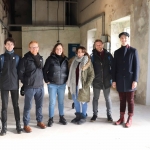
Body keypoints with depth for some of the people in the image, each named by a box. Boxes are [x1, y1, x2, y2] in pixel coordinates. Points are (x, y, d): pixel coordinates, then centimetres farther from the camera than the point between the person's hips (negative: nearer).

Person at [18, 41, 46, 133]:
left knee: (39, 105, 15)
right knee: (28, 106, 3)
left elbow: (41, 67, 9)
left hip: (40, 86, 5)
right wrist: (25, 82, -1)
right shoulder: (25, 59, -7)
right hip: (29, 87, -5)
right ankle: (26, 124, 14)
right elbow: (21, 72, -6)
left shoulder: (40, 58, 10)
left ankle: (39, 121, 30)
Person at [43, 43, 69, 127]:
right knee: (52, 102, 2)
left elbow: (67, 71, 12)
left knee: (61, 102, 11)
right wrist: (47, 80, -5)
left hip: (62, 84, 3)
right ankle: (51, 119, 14)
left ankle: (62, 118, 24)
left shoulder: (65, 59, 5)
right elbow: (45, 70, -2)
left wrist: (66, 79, 4)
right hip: (52, 84, -3)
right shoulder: (50, 59, -4)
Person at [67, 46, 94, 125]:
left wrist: (87, 85, -13)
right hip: (74, 85, 5)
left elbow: (91, 75, -8)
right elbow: (70, 73, 16)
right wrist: (69, 83, 8)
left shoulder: (87, 62, -7)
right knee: (76, 101, 13)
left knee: (83, 101, 5)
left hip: (82, 85, -5)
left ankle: (83, 117, 19)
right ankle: (78, 116, 28)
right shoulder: (72, 61, 7)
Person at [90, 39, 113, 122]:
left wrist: (112, 76, -3)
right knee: (95, 98, 10)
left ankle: (109, 114, 20)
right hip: (96, 81, 0)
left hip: (106, 80, 0)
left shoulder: (108, 55, 0)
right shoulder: (93, 55, -2)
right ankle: (95, 114, 22)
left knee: (107, 98, 8)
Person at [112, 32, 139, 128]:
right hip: (120, 81, 3)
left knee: (130, 100, 4)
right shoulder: (117, 52, 9)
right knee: (122, 100, 10)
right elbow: (115, 67, 9)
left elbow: (136, 66, -3)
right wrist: (114, 80, 4)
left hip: (130, 80, -3)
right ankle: (122, 118, 19)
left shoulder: (133, 51, 0)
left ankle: (130, 119, 13)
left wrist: (135, 80, -10)